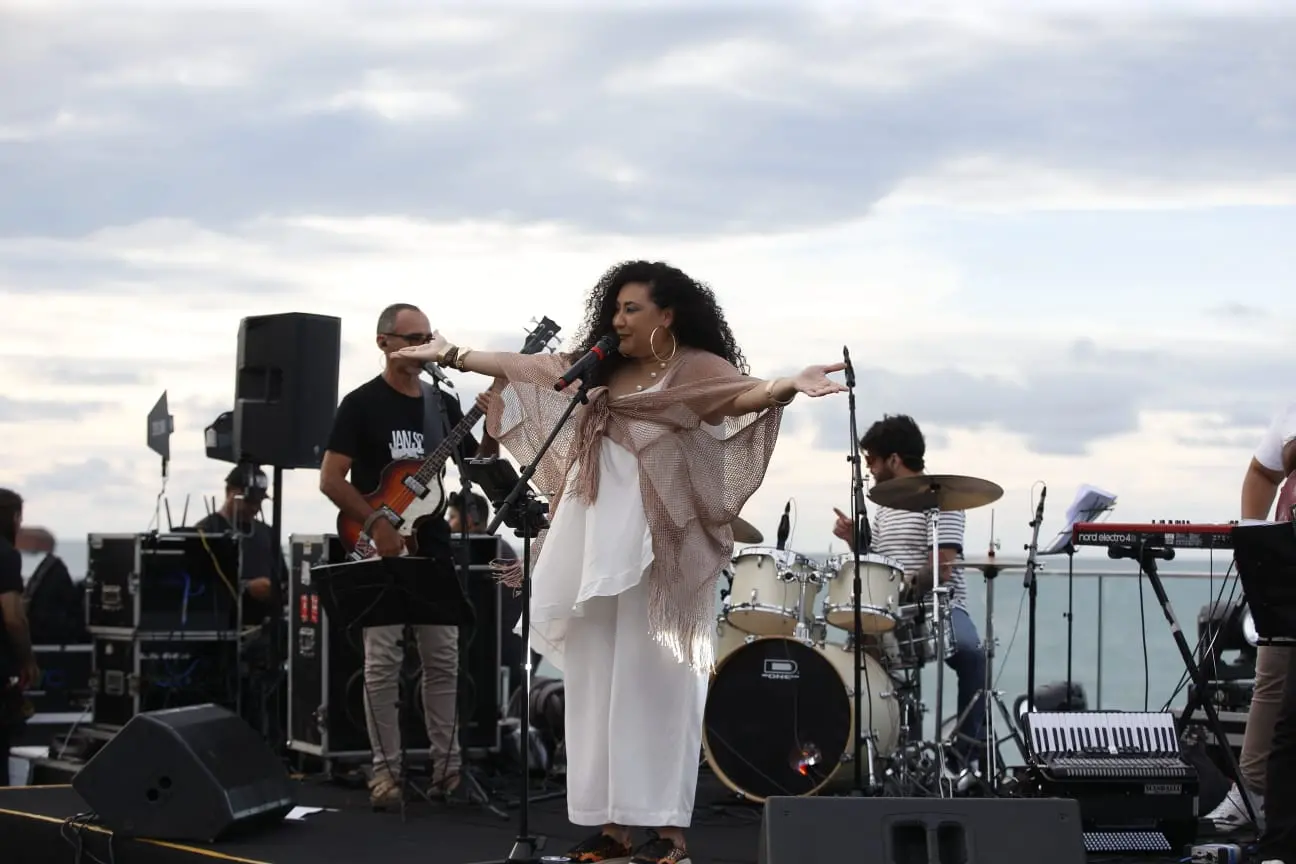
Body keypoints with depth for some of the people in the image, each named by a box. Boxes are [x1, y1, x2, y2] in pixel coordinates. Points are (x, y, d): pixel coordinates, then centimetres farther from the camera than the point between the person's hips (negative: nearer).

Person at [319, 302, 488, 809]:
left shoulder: (443, 404, 10)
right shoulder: (362, 403, -5)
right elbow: (330, 479, -8)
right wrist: (375, 524, -18)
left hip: (433, 550, 5)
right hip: (381, 551, -5)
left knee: (443, 661, 5)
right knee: (383, 663, -4)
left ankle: (446, 765, 12)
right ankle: (386, 771, 1)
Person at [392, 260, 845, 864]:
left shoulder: (696, 368, -5)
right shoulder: (601, 369, 14)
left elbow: (742, 394, -23)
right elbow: (524, 368, 22)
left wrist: (785, 388, -44)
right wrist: (452, 355, 27)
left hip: (658, 549, -7)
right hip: (594, 549, 7)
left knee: (654, 680, -7)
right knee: (594, 683, 6)